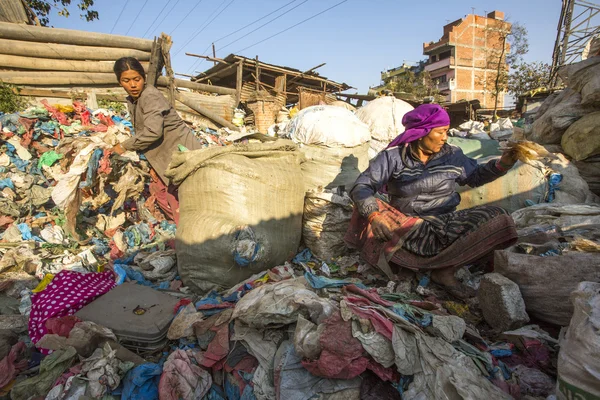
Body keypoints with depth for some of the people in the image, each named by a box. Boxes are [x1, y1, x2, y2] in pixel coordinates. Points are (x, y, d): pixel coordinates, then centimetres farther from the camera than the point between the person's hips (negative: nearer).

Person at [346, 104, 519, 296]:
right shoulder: (393, 157, -8)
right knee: (367, 207, -29)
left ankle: (446, 268, -25)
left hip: (446, 224, 4)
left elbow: (475, 176, 20)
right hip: (404, 225, -3)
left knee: (497, 217, -17)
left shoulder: (453, 155, 5)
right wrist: (374, 215, -34)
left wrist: (502, 164, 1)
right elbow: (362, 186, -15)